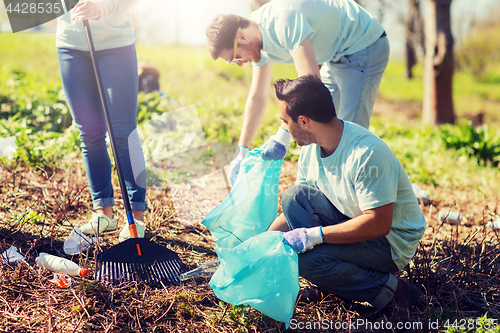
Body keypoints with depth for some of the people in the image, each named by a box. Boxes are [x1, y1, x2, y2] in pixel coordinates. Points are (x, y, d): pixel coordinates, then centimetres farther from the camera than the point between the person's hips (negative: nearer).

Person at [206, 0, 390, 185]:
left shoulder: (284, 21, -33)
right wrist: (241, 153, 4)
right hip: (338, 56, 10)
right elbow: (257, 97, 4)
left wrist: (282, 137, -40)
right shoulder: (258, 39, -2)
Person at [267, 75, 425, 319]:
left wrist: (314, 235, -31)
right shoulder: (311, 148, -3)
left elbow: (379, 223, -31)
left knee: (303, 259, -26)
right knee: (293, 196, -14)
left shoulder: (367, 153, -28)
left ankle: (388, 290, -9)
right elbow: (296, 208, 6)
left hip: (392, 242, -7)